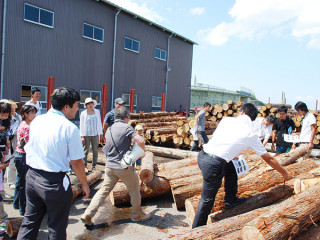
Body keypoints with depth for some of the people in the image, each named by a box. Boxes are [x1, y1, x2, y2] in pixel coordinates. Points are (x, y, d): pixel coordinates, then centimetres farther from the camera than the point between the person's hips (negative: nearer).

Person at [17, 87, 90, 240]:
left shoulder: (36, 121, 1)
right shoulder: (70, 128, -17)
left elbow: (28, 149, 13)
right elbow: (76, 162, -14)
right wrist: (84, 184, -2)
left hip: (32, 177, 6)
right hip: (55, 182, -6)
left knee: (29, 223, 21)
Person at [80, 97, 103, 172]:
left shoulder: (97, 112, 9)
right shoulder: (83, 113, 3)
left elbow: (99, 123, 13)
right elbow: (81, 125, 3)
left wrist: (101, 134, 9)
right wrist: (82, 136, -4)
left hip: (95, 134, 2)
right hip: (86, 135, -2)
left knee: (95, 151, 2)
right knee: (85, 151, -1)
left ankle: (94, 166, 10)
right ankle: (85, 166, 10)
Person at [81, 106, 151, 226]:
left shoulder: (109, 130, 10)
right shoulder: (127, 127, -13)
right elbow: (140, 141, -25)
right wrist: (142, 151, -3)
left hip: (110, 166, 6)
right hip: (124, 167, -6)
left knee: (104, 190, 15)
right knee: (134, 190, 14)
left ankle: (87, 214, 11)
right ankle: (137, 214, 28)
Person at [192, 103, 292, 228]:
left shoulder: (226, 120, 12)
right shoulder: (251, 135, 5)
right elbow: (268, 159, 16)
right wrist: (285, 173, 33)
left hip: (203, 154, 6)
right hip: (213, 164, -6)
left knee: (231, 167, 29)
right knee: (207, 200, 10)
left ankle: (230, 200, 41)